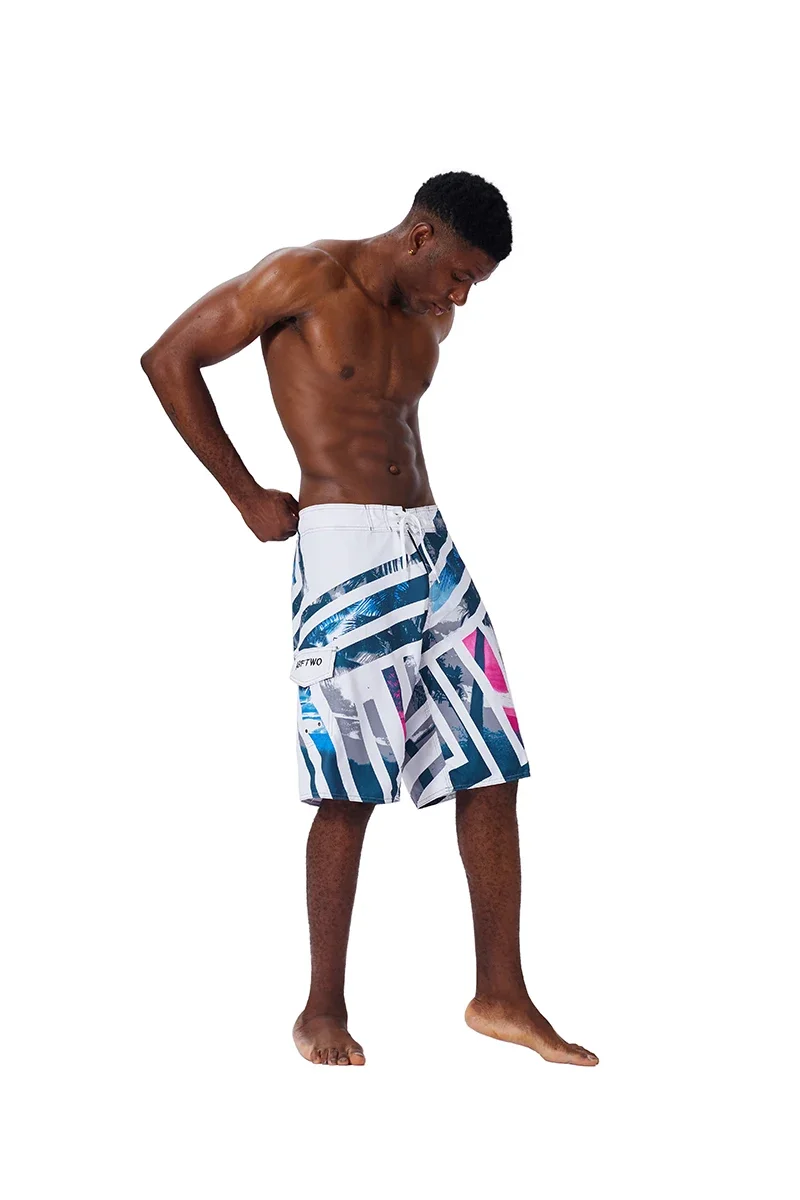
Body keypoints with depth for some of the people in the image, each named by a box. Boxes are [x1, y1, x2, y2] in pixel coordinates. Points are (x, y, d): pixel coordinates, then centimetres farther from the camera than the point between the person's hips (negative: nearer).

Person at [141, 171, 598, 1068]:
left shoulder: (430, 318, 14)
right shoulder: (306, 279, -7)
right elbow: (169, 360, -6)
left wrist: (416, 508, 15)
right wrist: (248, 498, -5)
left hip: (429, 544, 7)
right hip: (345, 551, -7)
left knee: (492, 769, 4)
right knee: (350, 790, -5)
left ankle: (501, 995, 13)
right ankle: (323, 1011, 9)